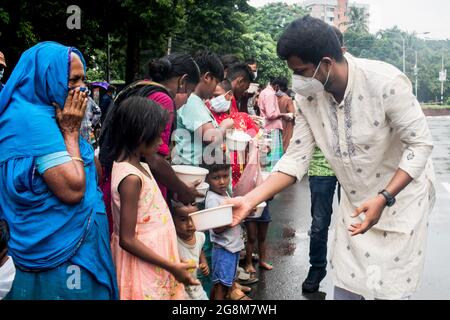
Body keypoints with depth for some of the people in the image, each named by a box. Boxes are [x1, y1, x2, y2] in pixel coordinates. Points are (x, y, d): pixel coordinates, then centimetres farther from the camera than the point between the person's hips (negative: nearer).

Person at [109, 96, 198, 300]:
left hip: (154, 256, 9)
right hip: (145, 265, -9)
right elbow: (127, 240, -24)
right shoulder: (131, 178, -24)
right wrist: (171, 266, -21)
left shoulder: (138, 166, 3)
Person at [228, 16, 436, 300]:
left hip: (402, 194, -4)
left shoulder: (385, 82, -27)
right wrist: (250, 200, -19)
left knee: (390, 288, 2)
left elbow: (420, 144, -21)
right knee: (345, 284, 11)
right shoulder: (308, 97, -12)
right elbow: (296, 158, -9)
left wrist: (384, 199, -32)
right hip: (356, 202, 4)